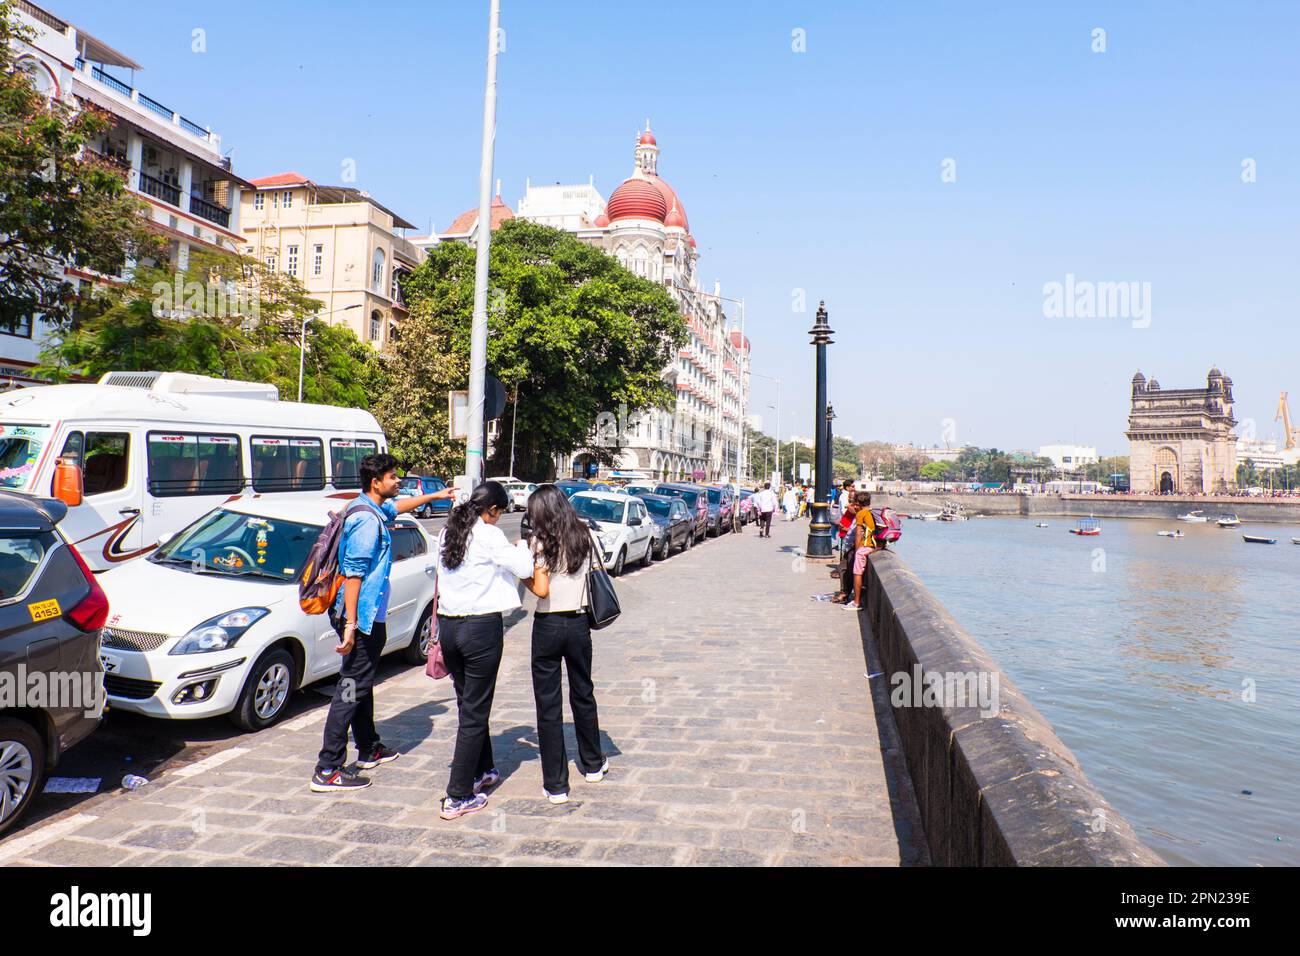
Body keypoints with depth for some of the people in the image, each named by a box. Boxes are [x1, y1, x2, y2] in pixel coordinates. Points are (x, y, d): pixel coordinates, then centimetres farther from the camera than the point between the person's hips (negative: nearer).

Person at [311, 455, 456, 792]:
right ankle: (327, 771, -3)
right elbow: (353, 574, -25)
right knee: (351, 689, -7)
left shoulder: (376, 510, 11)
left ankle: (369, 750, 34)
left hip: (370, 616, 11)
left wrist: (433, 496, 47)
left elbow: (398, 506, 37)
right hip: (362, 618, -11)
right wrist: (351, 625, -28)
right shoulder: (366, 520, -20)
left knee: (362, 685, 20)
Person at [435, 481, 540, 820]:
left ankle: (482, 772, 38)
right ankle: (457, 797, 5)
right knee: (475, 712, 1)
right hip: (481, 627, -7)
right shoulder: (489, 535, -14)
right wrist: (522, 546, 6)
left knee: (469, 705, 21)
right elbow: (526, 570, -12)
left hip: (448, 625, 8)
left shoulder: (448, 533, 8)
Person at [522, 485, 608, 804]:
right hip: (579, 623, 5)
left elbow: (542, 589, -17)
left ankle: (555, 785, 8)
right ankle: (593, 765, 37)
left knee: (548, 704, 4)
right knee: (583, 694, 21)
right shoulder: (584, 536, 2)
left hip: (548, 625, -4)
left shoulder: (542, 541, -11)